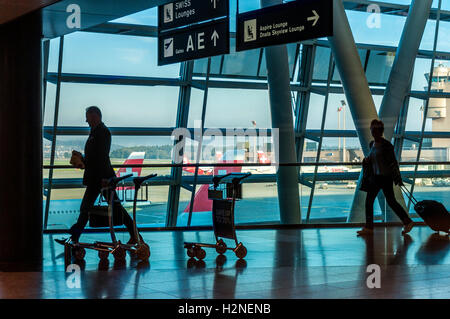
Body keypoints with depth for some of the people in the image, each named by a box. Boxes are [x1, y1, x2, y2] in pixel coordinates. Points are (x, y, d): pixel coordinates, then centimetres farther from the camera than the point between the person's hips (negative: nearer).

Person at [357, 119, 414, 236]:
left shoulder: (386, 145, -12)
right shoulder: (372, 144, 10)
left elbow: (393, 161, -11)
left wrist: (397, 178, -13)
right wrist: (367, 160, 2)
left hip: (386, 177, -8)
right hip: (375, 177, 8)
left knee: (391, 201, -1)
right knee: (369, 201, 3)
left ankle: (407, 222, 13)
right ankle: (369, 227, 8)